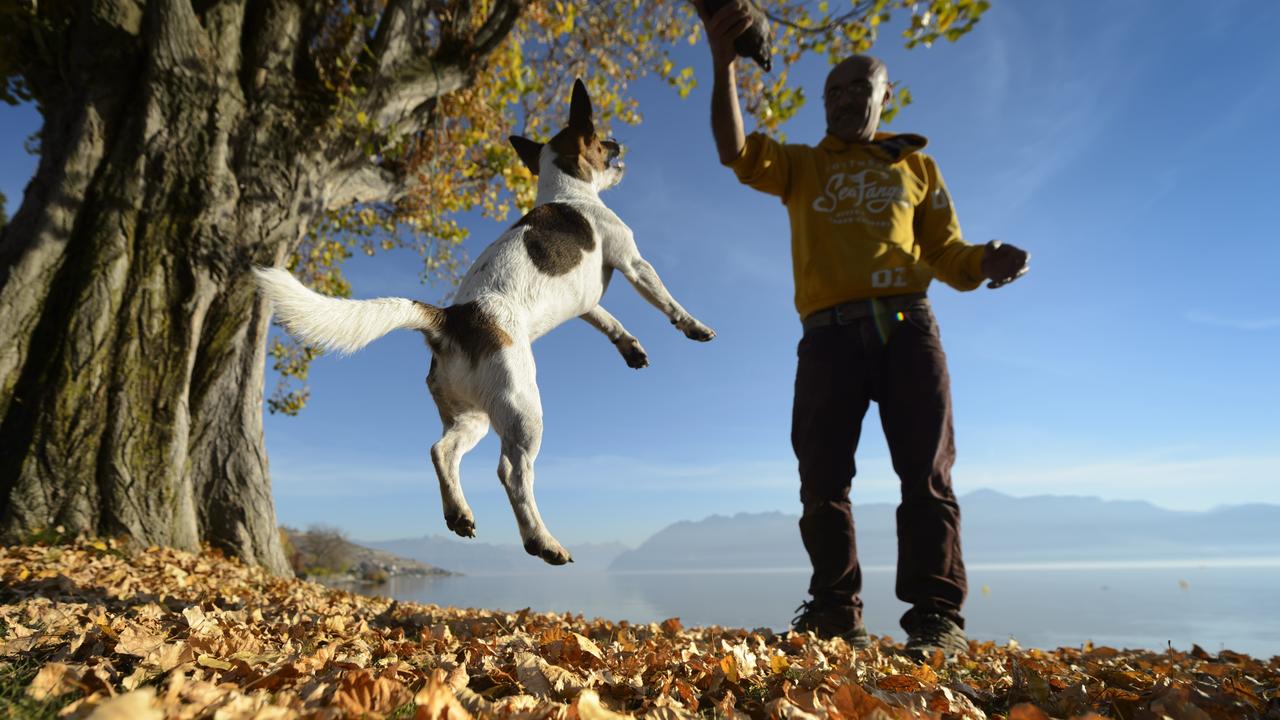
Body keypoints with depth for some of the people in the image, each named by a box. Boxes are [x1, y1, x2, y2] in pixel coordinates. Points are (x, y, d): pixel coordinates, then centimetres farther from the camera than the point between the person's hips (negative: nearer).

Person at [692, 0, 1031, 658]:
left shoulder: (916, 166, 23)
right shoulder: (800, 165, 22)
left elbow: (948, 255, 16)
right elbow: (735, 150, 3)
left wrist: (986, 261, -7)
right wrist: (723, 64, -7)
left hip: (907, 326, 0)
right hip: (829, 336, 0)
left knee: (926, 473, -6)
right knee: (823, 480, -2)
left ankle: (937, 618, 1)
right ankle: (835, 614, 8)